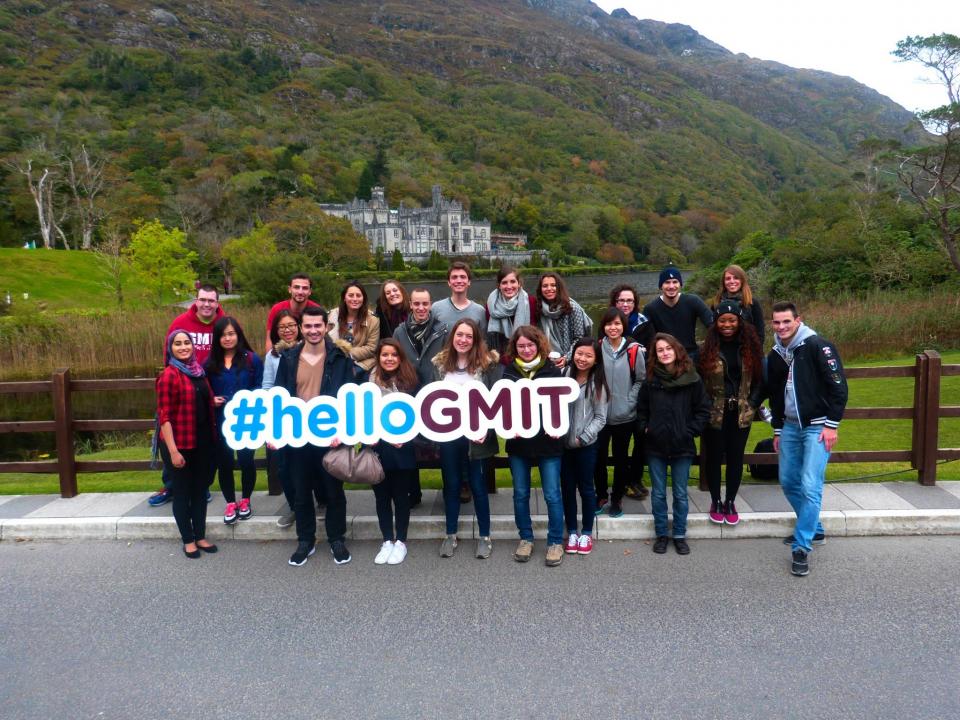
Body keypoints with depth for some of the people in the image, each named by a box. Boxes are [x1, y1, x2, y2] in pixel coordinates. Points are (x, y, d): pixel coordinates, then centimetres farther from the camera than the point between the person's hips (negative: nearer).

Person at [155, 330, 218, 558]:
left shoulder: (198, 371, 8)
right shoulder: (169, 375, -14)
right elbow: (164, 416, -17)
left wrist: (214, 402, 6)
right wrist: (173, 450, -20)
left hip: (203, 442, 7)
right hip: (180, 444, -6)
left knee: (200, 490, 14)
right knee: (182, 492, 7)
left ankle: (200, 536, 27)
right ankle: (188, 540, 20)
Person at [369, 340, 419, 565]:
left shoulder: (411, 382, -2)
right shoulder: (369, 382, 1)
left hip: (403, 449, -1)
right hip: (377, 449, 1)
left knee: (401, 495, 8)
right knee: (382, 496, 10)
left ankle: (400, 541, 20)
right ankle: (387, 541, 22)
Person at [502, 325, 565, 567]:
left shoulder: (552, 371, -3)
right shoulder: (509, 372, 2)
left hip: (547, 441, -2)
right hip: (518, 442, 2)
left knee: (552, 495, 2)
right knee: (520, 494, 12)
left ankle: (555, 542, 18)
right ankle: (525, 538, 29)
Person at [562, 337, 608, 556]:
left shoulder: (597, 384, -5)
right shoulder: (564, 375, -2)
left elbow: (600, 418, -4)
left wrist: (583, 437, -12)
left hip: (586, 445, -2)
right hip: (563, 443, 2)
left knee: (586, 488, 10)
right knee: (567, 488, 11)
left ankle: (587, 532, 25)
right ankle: (572, 531, 25)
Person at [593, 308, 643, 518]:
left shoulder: (633, 350, -6)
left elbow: (641, 380, 0)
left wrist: (630, 402, -8)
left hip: (624, 416, -1)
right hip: (600, 414, 1)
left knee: (621, 458, 11)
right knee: (599, 457, 5)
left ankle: (617, 497, 27)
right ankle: (601, 495, 25)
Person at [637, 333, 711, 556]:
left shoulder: (691, 379, -5)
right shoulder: (650, 380, 1)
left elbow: (703, 410, -1)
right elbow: (641, 409, 11)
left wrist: (690, 431, -8)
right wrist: (644, 429, -1)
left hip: (682, 446, -1)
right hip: (655, 446, 2)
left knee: (681, 494, 9)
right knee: (658, 494, 9)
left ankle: (680, 536, 22)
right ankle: (661, 535, 22)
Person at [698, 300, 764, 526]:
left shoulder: (749, 347, 0)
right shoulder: (707, 348, -6)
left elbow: (759, 379, 4)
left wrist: (752, 405, -4)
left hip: (740, 414, 2)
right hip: (714, 414, -2)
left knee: (736, 459, 10)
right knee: (714, 458, 8)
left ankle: (730, 502, 25)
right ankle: (716, 501, 24)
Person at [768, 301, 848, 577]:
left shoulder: (817, 346, -12)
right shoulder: (775, 355, 9)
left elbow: (839, 386, -14)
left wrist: (832, 425, -15)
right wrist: (777, 430, 20)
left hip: (817, 427, -7)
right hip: (790, 427, 7)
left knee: (810, 486, -12)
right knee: (788, 482, 11)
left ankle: (802, 548, -4)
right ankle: (814, 530, 32)